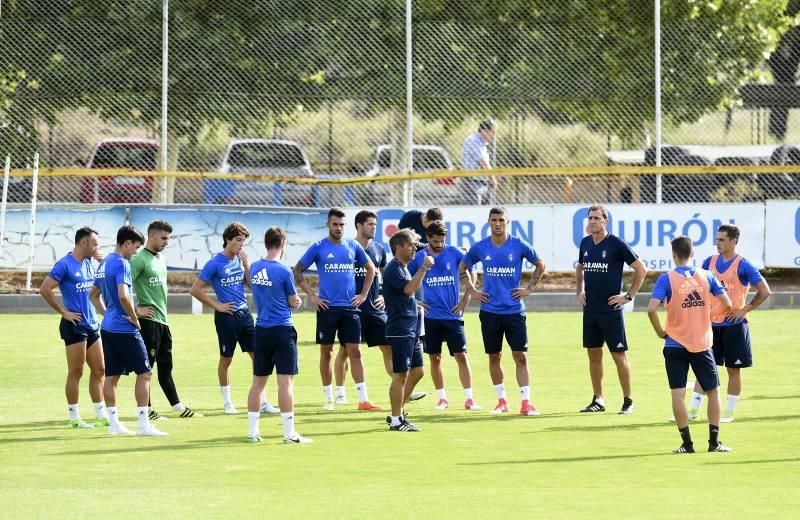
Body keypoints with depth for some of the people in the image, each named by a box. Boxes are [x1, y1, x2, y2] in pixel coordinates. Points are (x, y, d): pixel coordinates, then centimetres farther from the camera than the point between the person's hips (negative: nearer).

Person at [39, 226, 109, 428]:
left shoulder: (89, 264, 13)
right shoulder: (65, 265, -11)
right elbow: (44, 289, -15)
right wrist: (63, 312, -13)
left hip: (92, 325, 8)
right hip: (74, 326, -8)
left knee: (99, 370, 9)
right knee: (76, 372, -2)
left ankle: (101, 415, 16)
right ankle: (74, 417, 4)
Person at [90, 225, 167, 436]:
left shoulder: (104, 264, 14)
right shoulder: (121, 264, -15)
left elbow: (94, 294, 25)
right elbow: (123, 295, -27)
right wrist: (134, 318, -15)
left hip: (108, 327, 9)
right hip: (124, 329, -9)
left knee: (111, 376, 10)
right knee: (144, 373, -4)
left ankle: (114, 423, 12)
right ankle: (144, 424, -7)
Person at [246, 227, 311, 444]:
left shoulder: (254, 268, 5)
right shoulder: (284, 271, -12)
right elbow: (294, 302, -4)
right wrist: (294, 300, 18)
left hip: (261, 330, 6)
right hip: (282, 329, -6)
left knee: (258, 382, 11)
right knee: (286, 381, -5)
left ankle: (253, 431, 14)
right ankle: (289, 433, -6)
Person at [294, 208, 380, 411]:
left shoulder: (353, 246, 6)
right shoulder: (318, 247, -1)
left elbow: (370, 269, 19)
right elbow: (298, 271, 2)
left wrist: (363, 294, 10)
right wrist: (311, 295, -4)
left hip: (350, 307, 2)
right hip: (327, 308, -2)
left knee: (355, 352, -2)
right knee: (326, 352, 4)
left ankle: (363, 399, -4)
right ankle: (329, 398, 12)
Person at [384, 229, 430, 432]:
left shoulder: (403, 268, 18)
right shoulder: (394, 269, -13)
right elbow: (409, 288, -29)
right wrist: (424, 268, -27)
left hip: (411, 330, 10)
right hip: (400, 330, -10)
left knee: (417, 371, 12)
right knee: (401, 375, -6)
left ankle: (397, 413, 18)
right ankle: (396, 420, -2)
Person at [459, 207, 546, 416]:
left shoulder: (519, 246, -3)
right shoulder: (480, 248, 1)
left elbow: (540, 265, 11)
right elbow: (462, 268, 17)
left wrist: (529, 288, 3)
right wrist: (473, 291, 8)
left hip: (514, 310, -2)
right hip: (490, 311, 2)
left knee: (520, 356, -7)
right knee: (494, 357, 7)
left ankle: (526, 402, -6)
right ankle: (501, 401, 17)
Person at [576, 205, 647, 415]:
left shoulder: (616, 244, -10)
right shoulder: (585, 243, 9)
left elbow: (641, 269, -8)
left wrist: (628, 296, -9)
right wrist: (580, 291, 15)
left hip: (611, 310, -6)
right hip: (590, 309, 6)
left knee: (619, 355, -2)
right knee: (594, 355, 10)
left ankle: (628, 401, 5)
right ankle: (598, 400, 17)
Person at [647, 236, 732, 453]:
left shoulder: (666, 279, -8)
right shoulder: (706, 276, 0)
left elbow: (651, 309, -18)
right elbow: (726, 304, 3)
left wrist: (660, 331, -3)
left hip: (676, 344, -2)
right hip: (703, 344, 2)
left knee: (678, 393, 2)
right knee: (713, 391, 13)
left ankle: (687, 443, -3)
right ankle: (714, 441, 10)